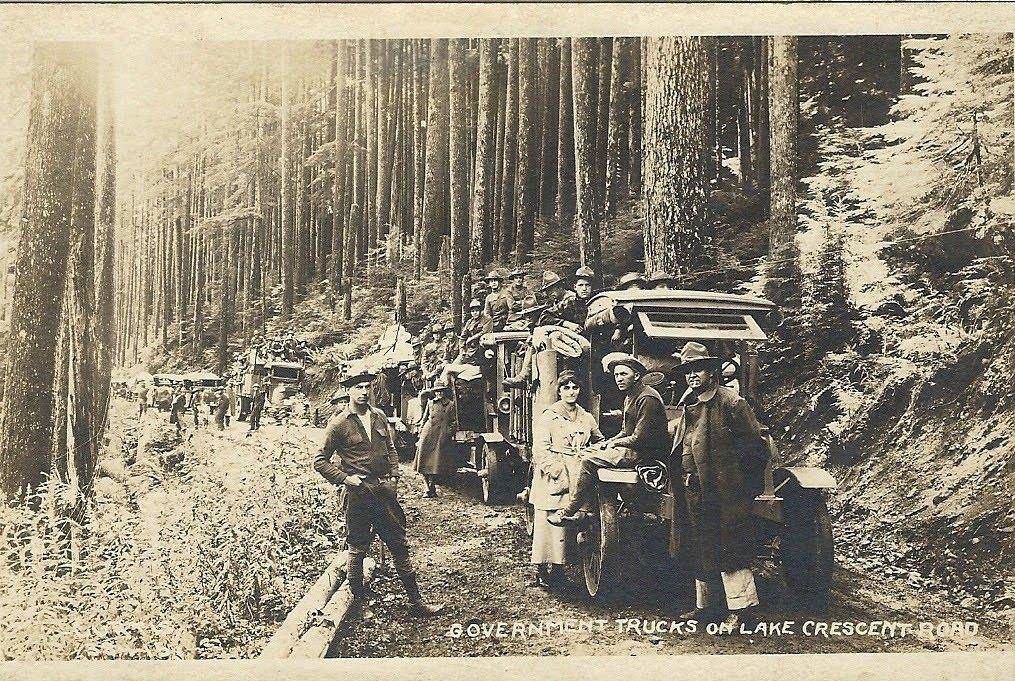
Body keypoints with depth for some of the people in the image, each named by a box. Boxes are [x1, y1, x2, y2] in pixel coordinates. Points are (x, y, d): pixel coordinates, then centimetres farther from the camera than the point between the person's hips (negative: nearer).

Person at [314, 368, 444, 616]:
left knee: (399, 547, 8)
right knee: (357, 549, 5)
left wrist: (394, 477, 8)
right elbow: (320, 461, -3)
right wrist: (345, 478, -12)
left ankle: (416, 601, 14)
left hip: (385, 490, 5)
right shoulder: (339, 424, -7)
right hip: (359, 492, -5)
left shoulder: (379, 416, 9)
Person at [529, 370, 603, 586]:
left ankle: (556, 567, 7)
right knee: (547, 520, -6)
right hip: (552, 477, -4)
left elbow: (599, 441, 26)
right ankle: (541, 569, 0)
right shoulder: (549, 416, 1)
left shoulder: (586, 418, 15)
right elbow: (541, 448, -6)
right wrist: (556, 472, -15)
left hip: (576, 478, 4)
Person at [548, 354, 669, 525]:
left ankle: (570, 511, -8)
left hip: (645, 453, -11)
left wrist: (615, 443, -6)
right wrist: (609, 442, 5)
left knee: (589, 461, -17)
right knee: (588, 455, 4)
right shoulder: (630, 396, 16)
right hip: (633, 448, 11)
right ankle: (584, 510, -5)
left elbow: (639, 438, -21)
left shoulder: (647, 398, -17)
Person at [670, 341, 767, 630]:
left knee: (729, 549, -7)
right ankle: (706, 606, 26)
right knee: (701, 551, 15)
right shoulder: (687, 406, 16)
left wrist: (729, 465, -8)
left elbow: (754, 444, -8)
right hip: (694, 491, 8)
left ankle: (743, 609, -2)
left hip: (725, 492, -8)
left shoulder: (731, 402, -7)